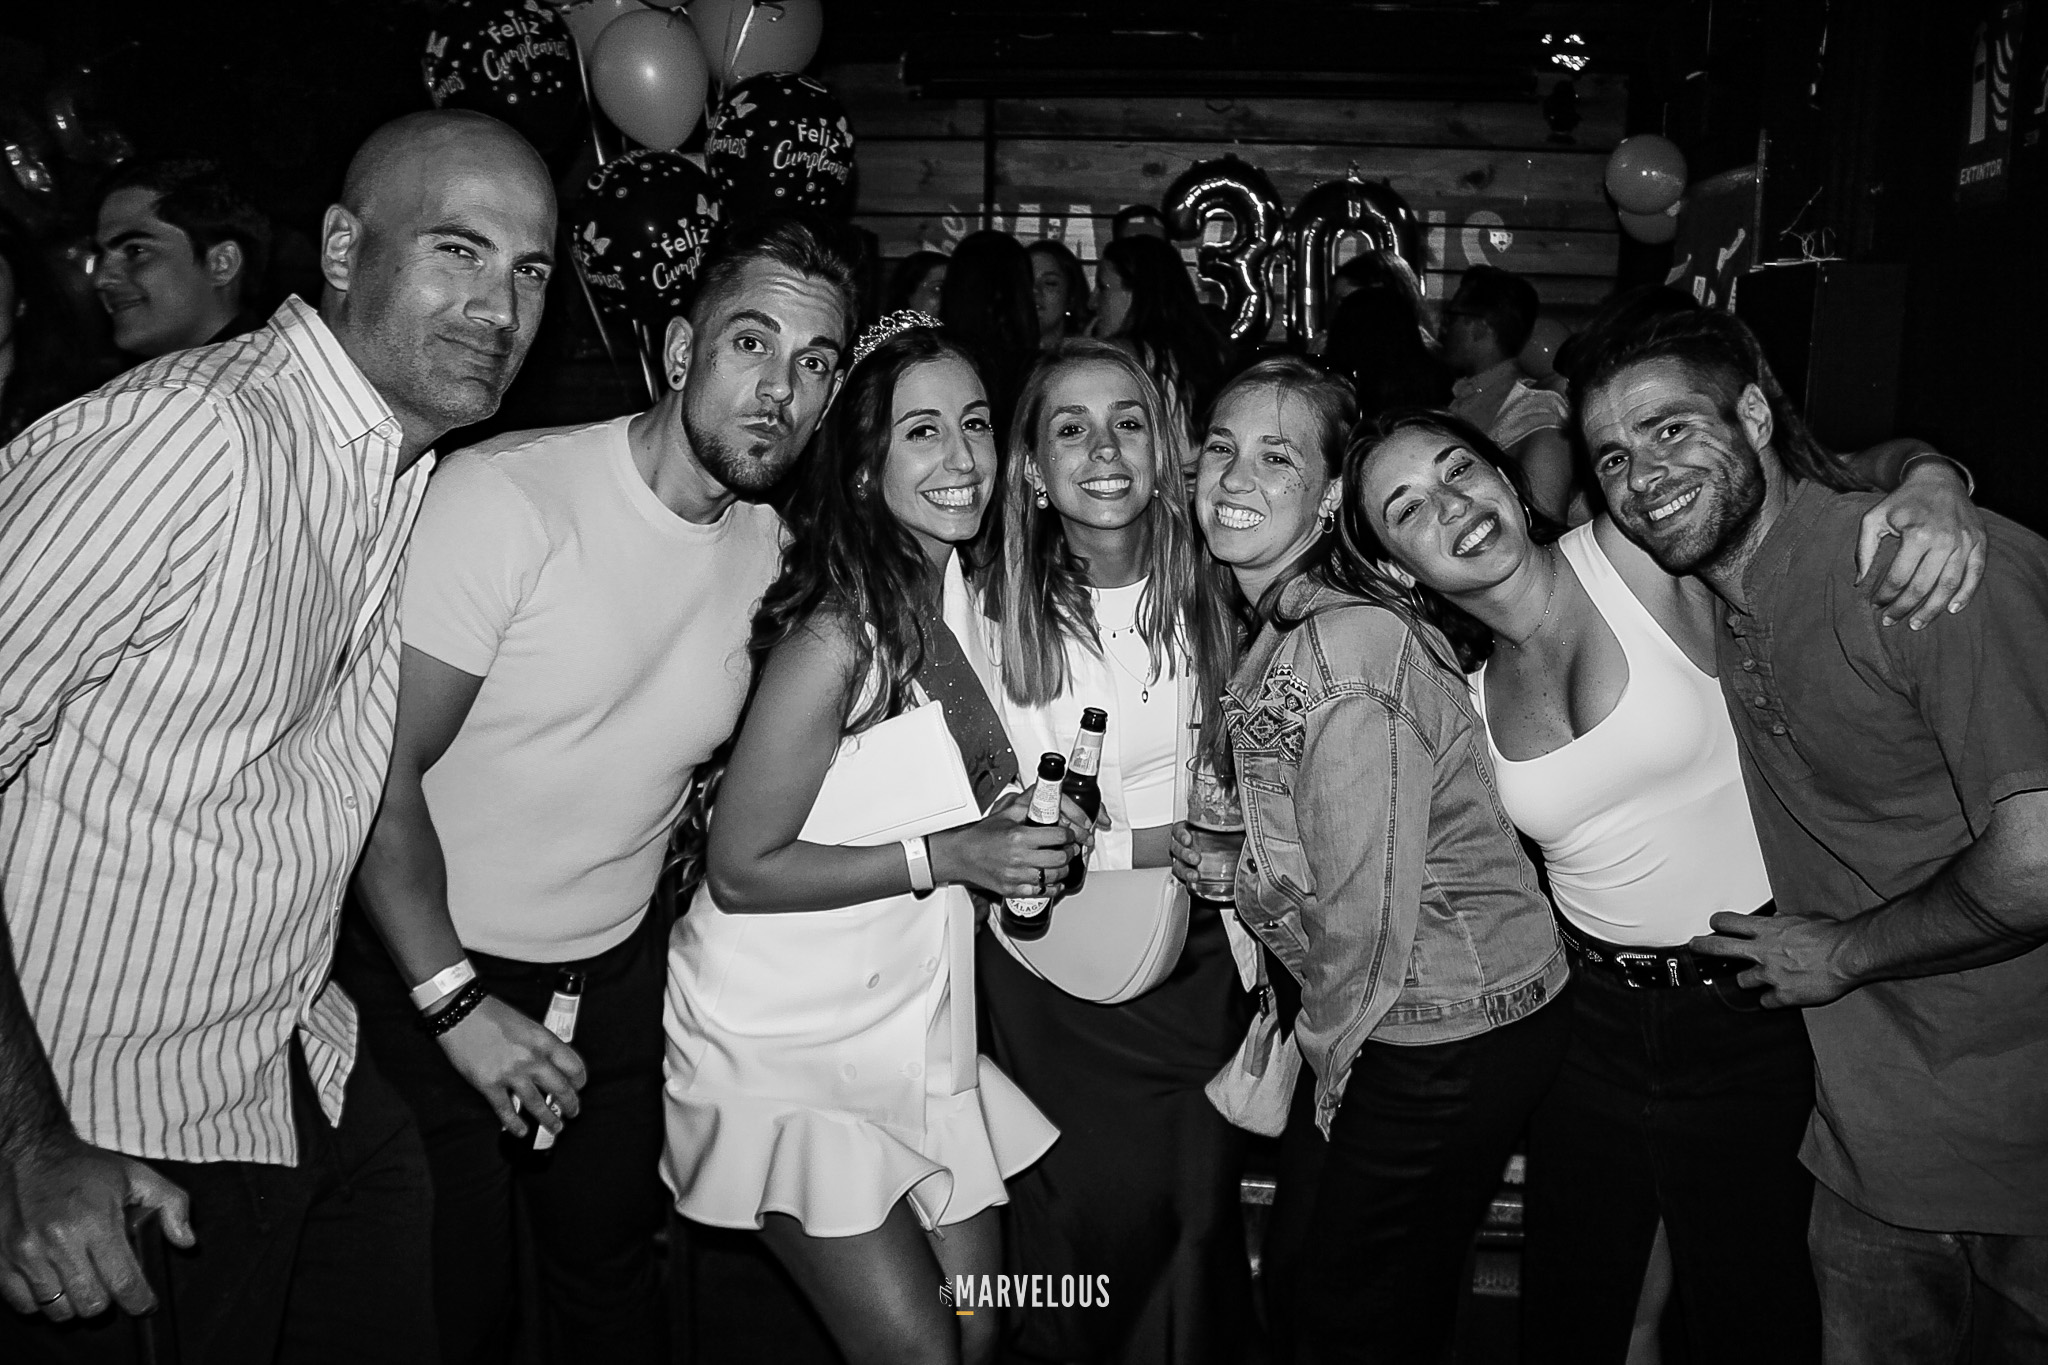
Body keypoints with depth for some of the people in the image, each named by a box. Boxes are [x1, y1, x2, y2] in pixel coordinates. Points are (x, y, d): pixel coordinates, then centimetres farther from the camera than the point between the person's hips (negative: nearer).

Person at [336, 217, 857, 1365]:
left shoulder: (773, 549, -2)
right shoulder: (507, 494, -21)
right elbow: (383, 770, -20)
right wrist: (459, 1004, -23)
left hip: (620, 971, 5)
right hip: (429, 971, -5)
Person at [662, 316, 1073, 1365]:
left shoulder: (964, 588, 2)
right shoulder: (838, 631, -23)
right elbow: (740, 870, -19)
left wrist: (1017, 815, -1)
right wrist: (944, 857, -23)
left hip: (915, 1020, 7)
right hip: (787, 1034, -7)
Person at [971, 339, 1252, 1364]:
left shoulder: (1201, 599, -1)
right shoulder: (996, 613, -12)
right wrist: (1164, 839, -16)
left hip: (1194, 958, 3)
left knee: (1199, 1221, 9)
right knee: (1084, 1224, 5)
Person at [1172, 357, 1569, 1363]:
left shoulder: (1339, 651, -27)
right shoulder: (1282, 626, 2)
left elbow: (1370, 918, -24)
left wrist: (1321, 1057, -9)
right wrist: (1224, 851, -3)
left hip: (1444, 1043, -8)